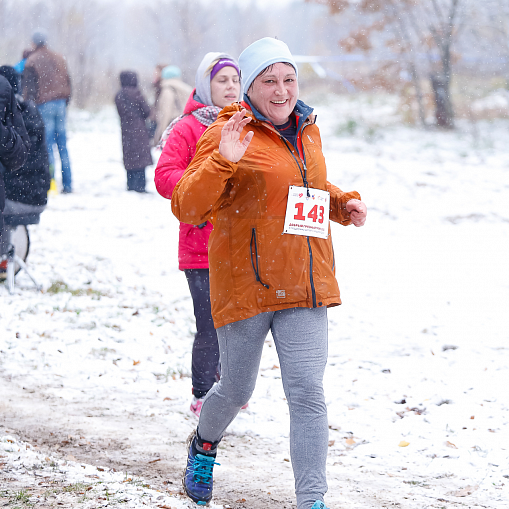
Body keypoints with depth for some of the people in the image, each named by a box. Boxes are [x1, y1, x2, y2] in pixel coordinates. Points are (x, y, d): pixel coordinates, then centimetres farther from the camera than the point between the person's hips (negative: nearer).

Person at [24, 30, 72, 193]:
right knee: (62, 144, 6)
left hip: (43, 105, -4)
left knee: (47, 144, -4)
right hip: (60, 103, 4)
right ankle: (67, 184, 5)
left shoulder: (32, 61, -3)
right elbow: (67, 82, 16)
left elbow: (29, 87, -6)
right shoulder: (59, 59, 12)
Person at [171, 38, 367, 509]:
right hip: (245, 285, -4)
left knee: (308, 392, -9)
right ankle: (204, 446, 45)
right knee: (237, 390, 12)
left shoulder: (307, 132, 12)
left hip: (304, 285, 4)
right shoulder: (227, 134, -8)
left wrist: (344, 204, 11)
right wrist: (223, 161, -31)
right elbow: (187, 207, -16)